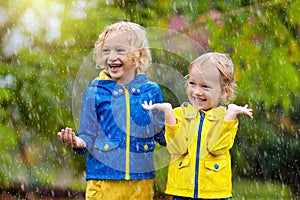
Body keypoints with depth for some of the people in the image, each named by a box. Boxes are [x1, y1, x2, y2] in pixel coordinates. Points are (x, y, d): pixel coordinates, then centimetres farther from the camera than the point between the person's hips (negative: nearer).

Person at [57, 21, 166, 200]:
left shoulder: (151, 91, 4)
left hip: (141, 181, 1)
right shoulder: (95, 91, 0)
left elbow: (162, 134, 14)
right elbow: (88, 137, 2)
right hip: (103, 183, -1)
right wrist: (77, 142, -18)